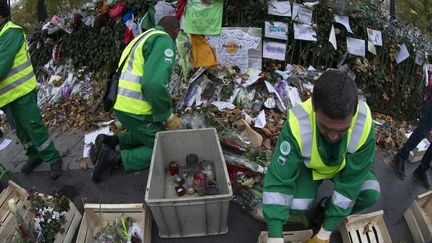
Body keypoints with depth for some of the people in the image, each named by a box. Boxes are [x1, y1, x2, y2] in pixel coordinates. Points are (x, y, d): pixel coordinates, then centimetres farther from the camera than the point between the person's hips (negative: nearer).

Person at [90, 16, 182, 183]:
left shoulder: (143, 40, 20)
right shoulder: (164, 41, -13)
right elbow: (154, 84, -29)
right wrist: (168, 116, -16)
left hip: (123, 105, 9)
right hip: (137, 111, -9)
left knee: (150, 136, 28)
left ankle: (111, 142, 13)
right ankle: (114, 158, -4)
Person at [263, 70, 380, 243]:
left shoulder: (364, 124, -37)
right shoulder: (297, 124, -41)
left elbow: (351, 182, -28)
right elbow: (278, 180, -34)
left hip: (346, 165, 2)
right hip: (310, 165, -1)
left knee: (371, 194, -21)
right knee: (296, 206, -24)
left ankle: (325, 211, 6)